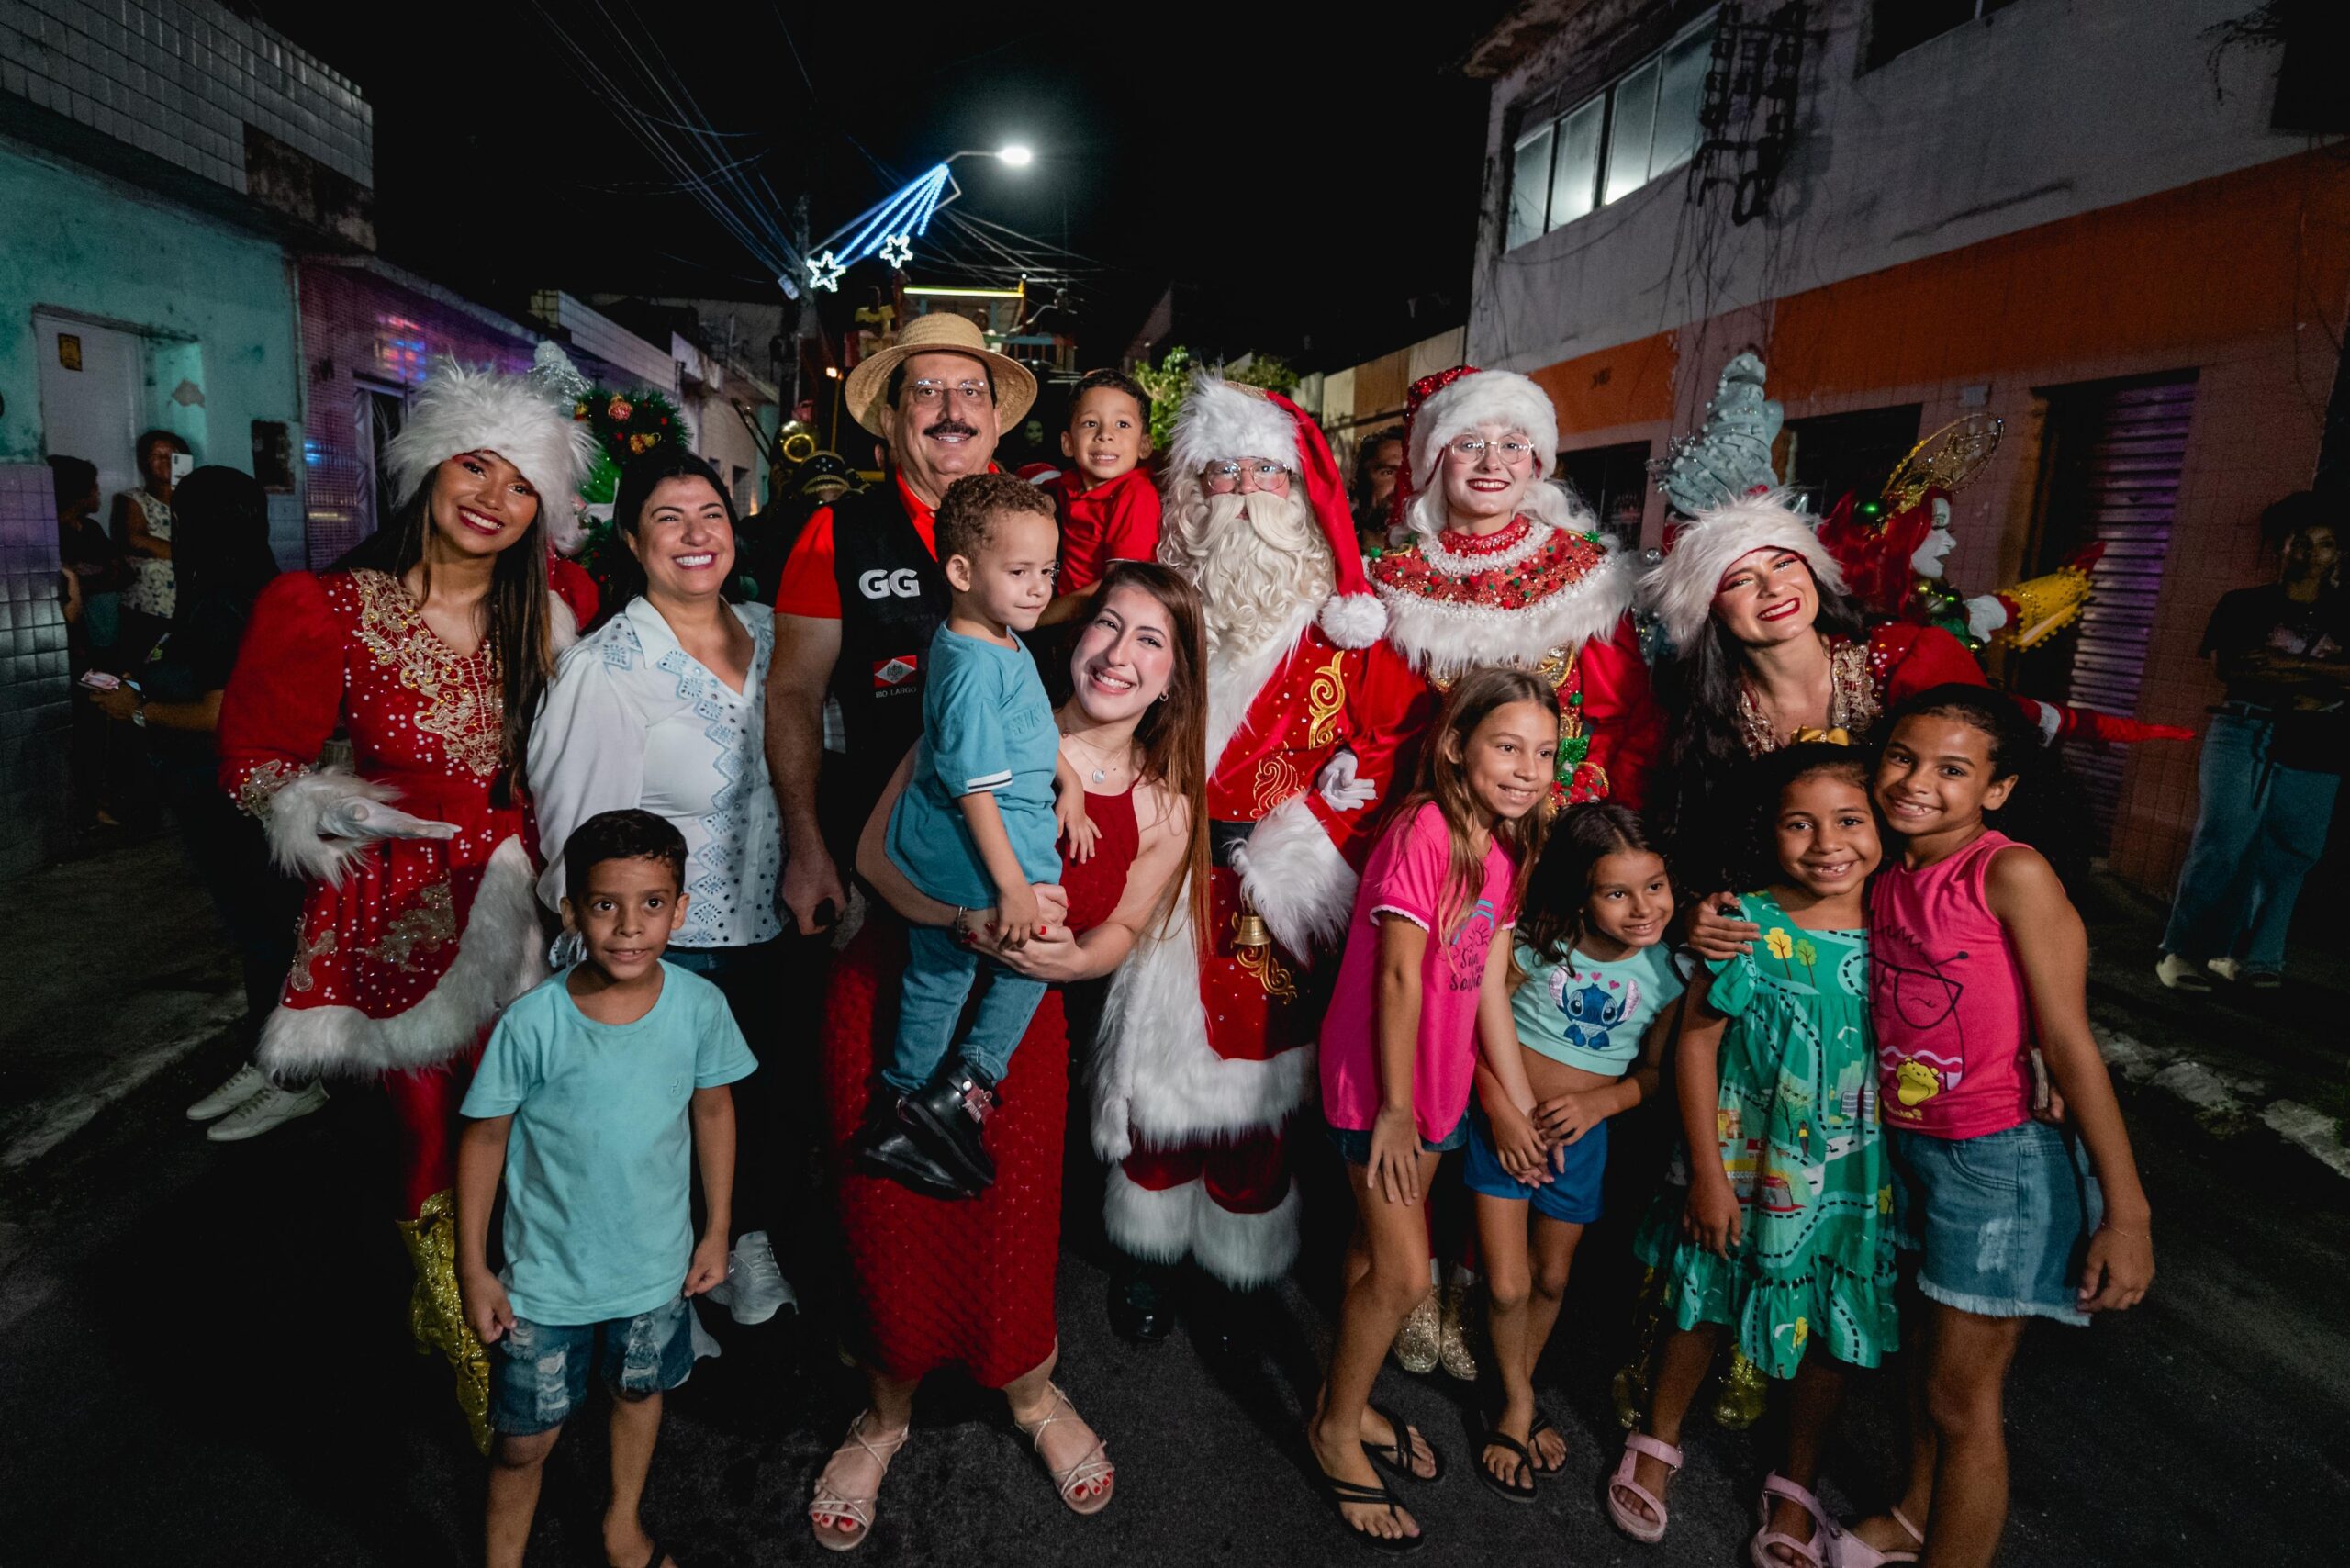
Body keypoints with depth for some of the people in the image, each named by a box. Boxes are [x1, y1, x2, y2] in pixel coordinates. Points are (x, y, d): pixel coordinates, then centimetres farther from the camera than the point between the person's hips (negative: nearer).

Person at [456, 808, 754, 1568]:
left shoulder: (701, 1006, -19)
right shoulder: (532, 1023, -24)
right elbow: (485, 1139, -10)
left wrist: (716, 1230, 3)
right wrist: (473, 1268, -5)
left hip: (657, 1263, 3)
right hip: (548, 1276, -2)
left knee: (640, 1392, 26)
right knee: (526, 1438, 14)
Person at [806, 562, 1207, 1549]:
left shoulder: (1163, 808, -5)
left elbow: (1120, 931, 5)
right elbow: (877, 851, -12)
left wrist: (1067, 957, -18)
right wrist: (974, 913, -30)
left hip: (1017, 1031, 1)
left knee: (1012, 1231, 7)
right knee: (891, 1222, 10)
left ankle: (1032, 1393, 43)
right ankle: (887, 1414, 41)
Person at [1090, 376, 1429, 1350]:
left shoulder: (1343, 622, -1)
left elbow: (1407, 726, -3)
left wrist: (1319, 830, -11)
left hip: (1278, 901, -1)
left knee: (1254, 1072, 8)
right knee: (1159, 1069, 10)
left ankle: (1236, 1275, 30)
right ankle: (1148, 1259, 32)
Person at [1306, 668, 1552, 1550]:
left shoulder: (1504, 848, 4)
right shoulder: (1426, 829, -21)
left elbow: (1489, 988, 4)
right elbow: (1399, 975, -22)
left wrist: (1524, 1107, 5)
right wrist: (1394, 1109, -19)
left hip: (1440, 1086, 8)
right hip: (1377, 1081, -8)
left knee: (1377, 1255, 21)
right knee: (1404, 1276, 0)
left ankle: (1350, 1402, 40)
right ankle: (1336, 1431, 23)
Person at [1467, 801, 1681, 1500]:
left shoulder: (1669, 970, -13)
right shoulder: (1536, 942, -20)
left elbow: (1655, 1070, -1)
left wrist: (1599, 1102, -18)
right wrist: (1502, 1110, -21)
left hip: (1583, 1132, 3)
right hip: (1505, 1120, -2)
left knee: (1552, 1279, 20)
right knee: (1507, 1286, -1)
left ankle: (1521, 1391, 46)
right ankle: (1517, 1403, 29)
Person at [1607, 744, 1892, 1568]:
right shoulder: (1749, 925, -17)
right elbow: (1695, 1041, -13)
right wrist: (1707, 1174, -12)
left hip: (1848, 1180, 3)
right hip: (1742, 1164, -2)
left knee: (1828, 1332, 17)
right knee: (1702, 1308, 16)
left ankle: (1795, 1488, 42)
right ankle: (1656, 1442, 42)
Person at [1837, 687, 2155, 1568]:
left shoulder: (2011, 875, -19)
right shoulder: (1887, 883, 2)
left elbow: (2070, 1046, -19)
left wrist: (2126, 1208, -16)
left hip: (2000, 1162, -6)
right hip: (1910, 1148, 7)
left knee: (1962, 1395, 8)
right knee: (1927, 1354, 25)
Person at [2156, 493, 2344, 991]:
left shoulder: (2339, 619, 15)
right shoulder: (2243, 605, 8)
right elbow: (2229, 668, -6)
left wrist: (2284, 663, -12)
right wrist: (2317, 682, -7)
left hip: (2314, 754, 3)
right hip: (2244, 737, -3)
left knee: (2284, 857, 1)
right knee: (2220, 845, -10)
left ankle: (2250, 956, 10)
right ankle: (2183, 952, -6)